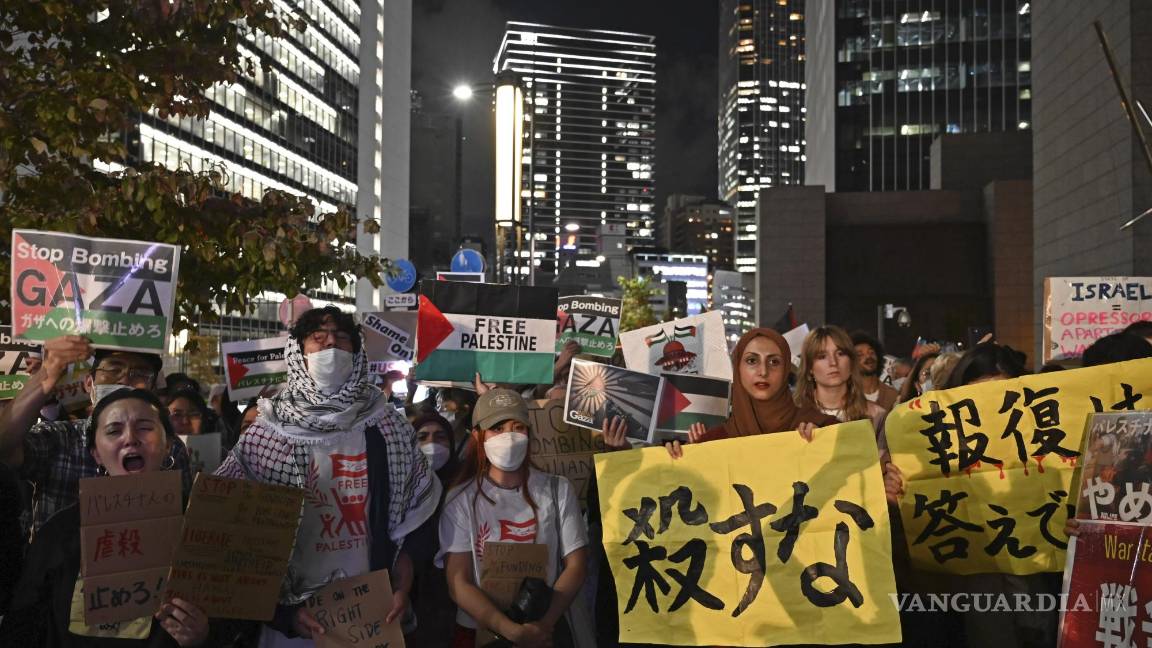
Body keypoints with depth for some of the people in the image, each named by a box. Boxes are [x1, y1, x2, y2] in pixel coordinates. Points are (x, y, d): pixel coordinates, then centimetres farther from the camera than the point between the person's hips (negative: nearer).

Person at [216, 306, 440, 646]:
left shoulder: (387, 426, -1)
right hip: (292, 612, -1)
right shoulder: (267, 433, -6)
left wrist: (402, 586, -4)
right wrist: (281, 607, -9)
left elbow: (414, 511, 4)